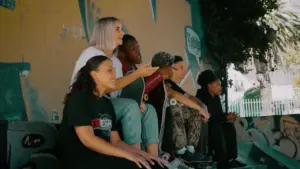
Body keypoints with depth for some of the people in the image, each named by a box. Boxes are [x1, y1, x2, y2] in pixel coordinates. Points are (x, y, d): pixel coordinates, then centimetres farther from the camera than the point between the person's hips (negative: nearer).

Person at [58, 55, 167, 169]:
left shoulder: (106, 102, 16)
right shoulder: (79, 98, -6)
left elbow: (115, 141, 13)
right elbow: (88, 139, -18)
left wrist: (141, 154, -4)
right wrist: (127, 154, -21)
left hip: (103, 157, 7)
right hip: (78, 159, -7)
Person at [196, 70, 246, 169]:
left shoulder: (216, 97, 8)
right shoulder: (201, 97, -20)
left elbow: (219, 114, 10)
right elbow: (208, 117, -27)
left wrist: (227, 115, -13)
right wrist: (226, 117, -23)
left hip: (213, 125, 9)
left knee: (229, 127, -9)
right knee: (217, 129, -32)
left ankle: (231, 158, -12)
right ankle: (222, 161, -27)